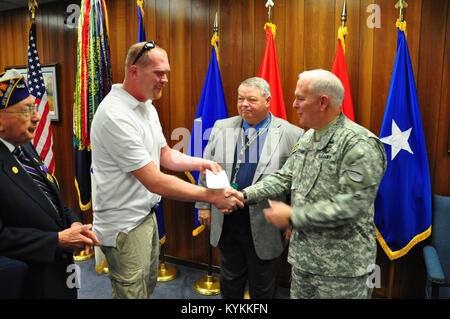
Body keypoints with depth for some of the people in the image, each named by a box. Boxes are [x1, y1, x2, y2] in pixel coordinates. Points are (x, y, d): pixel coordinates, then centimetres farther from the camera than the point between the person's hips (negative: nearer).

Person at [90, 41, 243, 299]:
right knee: (133, 293, 5)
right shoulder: (115, 116, -25)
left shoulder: (147, 106, 7)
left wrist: (199, 163, -6)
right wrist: (211, 196, -23)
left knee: (148, 287, 22)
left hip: (146, 215, 9)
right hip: (124, 225, -9)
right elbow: (155, 182, -26)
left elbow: (165, 154, 14)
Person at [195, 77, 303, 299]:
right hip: (226, 221, 4)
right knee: (230, 282, 23)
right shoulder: (221, 128, 3)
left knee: (263, 289, 16)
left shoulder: (291, 135, -9)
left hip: (264, 226, -3)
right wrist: (204, 205, 6)